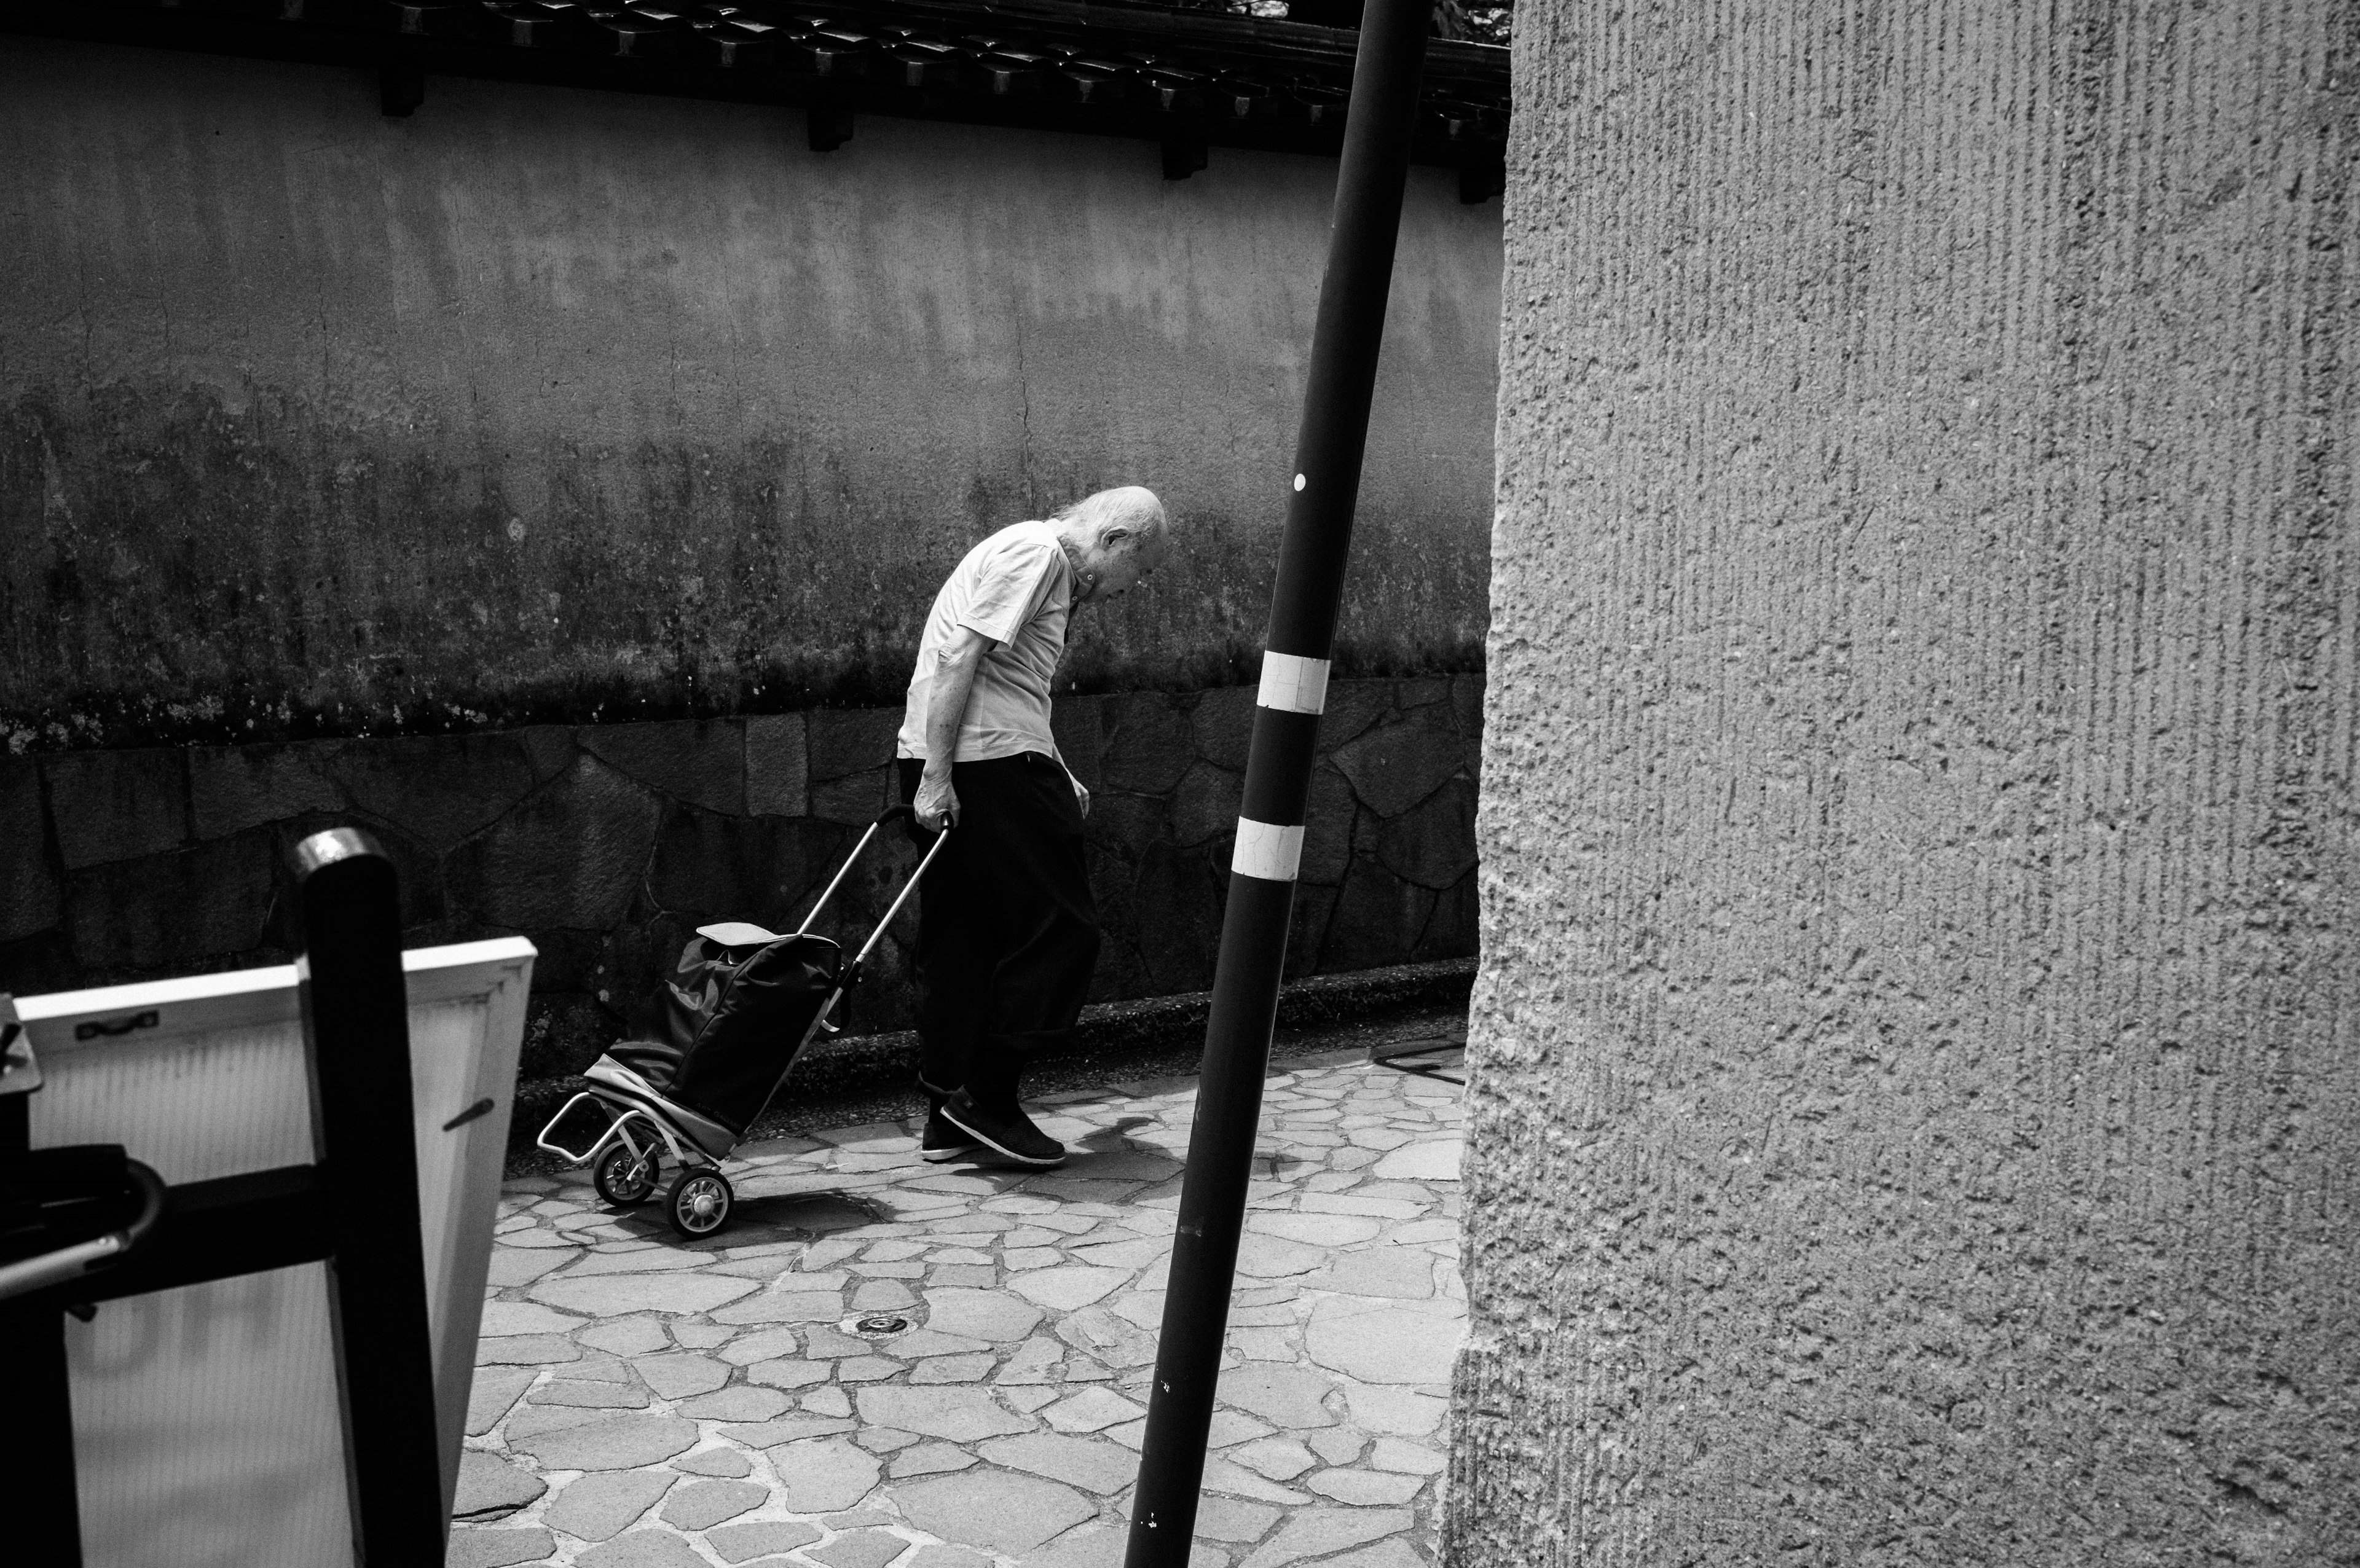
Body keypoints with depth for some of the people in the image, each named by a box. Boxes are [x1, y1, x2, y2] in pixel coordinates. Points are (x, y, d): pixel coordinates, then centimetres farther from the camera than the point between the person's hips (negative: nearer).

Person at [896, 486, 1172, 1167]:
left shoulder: (1052, 569, 24)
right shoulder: (1036, 552, -7)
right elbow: (958, 659, -17)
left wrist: (1057, 778, 20)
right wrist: (936, 775, -20)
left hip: (945, 770, 10)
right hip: (986, 766, -10)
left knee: (960, 943, 12)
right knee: (1061, 932, -3)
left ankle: (949, 1120, 17)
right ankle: (986, 1097, 2)